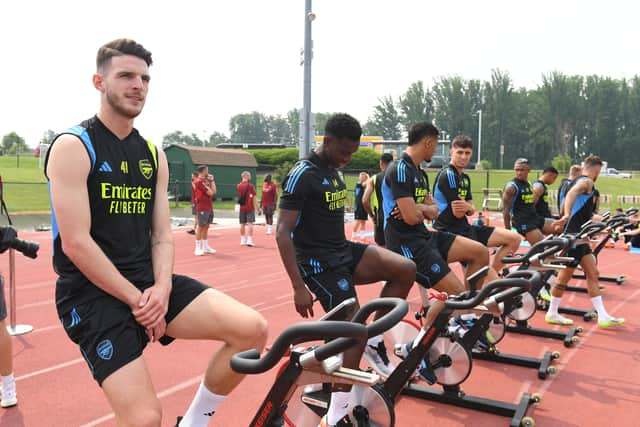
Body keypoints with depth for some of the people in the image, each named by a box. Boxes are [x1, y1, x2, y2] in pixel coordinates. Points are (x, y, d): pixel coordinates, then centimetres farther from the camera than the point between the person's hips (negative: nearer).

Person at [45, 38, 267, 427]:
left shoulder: (153, 155, 11)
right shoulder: (73, 147, -8)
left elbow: (162, 236, 8)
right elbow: (75, 243, -16)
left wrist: (161, 289, -11)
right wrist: (135, 299, -15)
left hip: (148, 285, 6)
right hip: (94, 294, -5)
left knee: (252, 329, -12)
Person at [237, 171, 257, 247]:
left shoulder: (238, 186, 4)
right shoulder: (250, 186, -9)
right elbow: (254, 198, -9)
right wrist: (254, 207, -3)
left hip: (242, 208, 5)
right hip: (250, 208, -5)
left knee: (242, 224, 10)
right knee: (250, 223, -4)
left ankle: (242, 240, 16)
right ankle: (249, 240, -10)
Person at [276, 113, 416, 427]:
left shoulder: (334, 171, 10)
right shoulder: (302, 175, -17)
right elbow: (282, 233, -20)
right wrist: (299, 286, -23)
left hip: (343, 251, 8)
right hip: (318, 262, -8)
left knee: (406, 269, -7)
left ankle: (374, 343, 7)